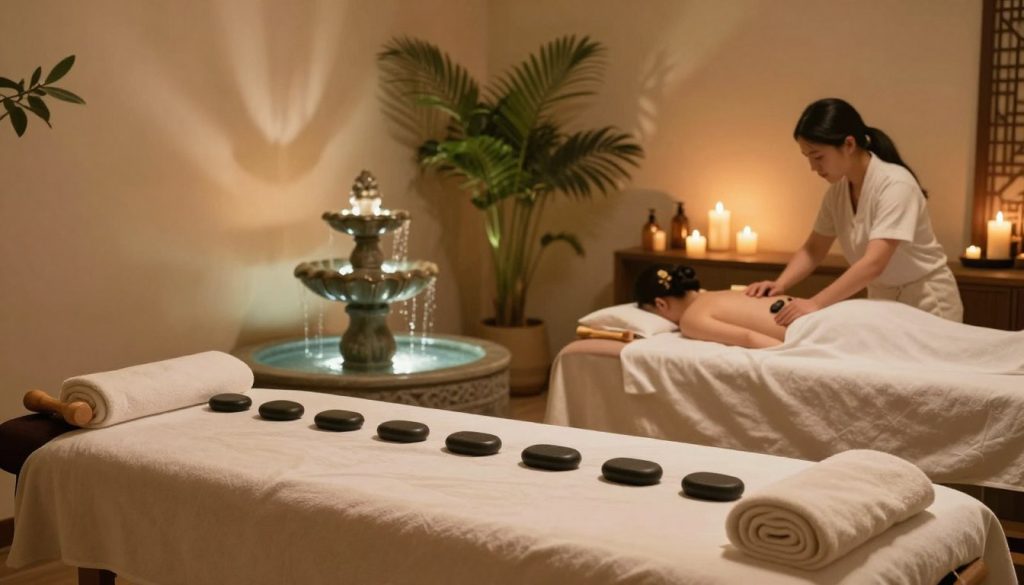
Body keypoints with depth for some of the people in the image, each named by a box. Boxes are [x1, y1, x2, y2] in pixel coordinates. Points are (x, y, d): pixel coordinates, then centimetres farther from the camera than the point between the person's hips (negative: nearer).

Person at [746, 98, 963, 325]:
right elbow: (813, 249, 5)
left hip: (925, 303, -6)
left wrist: (816, 304, -41)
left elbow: (873, 263, -34)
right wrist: (780, 284, -14)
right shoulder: (838, 190, -2)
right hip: (882, 302, 6)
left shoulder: (894, 184, -25)